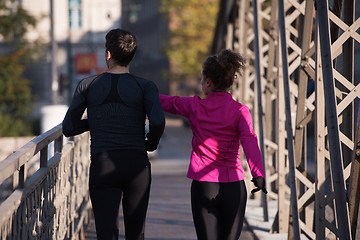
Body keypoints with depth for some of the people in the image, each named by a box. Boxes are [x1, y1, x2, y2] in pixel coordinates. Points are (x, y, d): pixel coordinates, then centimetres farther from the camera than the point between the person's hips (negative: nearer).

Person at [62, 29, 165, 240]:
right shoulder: (145, 86, 1)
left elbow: (69, 128, 8)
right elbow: (158, 121, -15)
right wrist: (152, 142, 6)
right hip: (137, 165, 1)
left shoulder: (88, 86, 5)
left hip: (102, 166, 0)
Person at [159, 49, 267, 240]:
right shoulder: (239, 111, -3)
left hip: (203, 186, 0)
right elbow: (249, 140, -18)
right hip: (233, 187, 0)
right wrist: (258, 174, -30)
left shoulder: (194, 107, -1)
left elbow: (166, 102, 14)